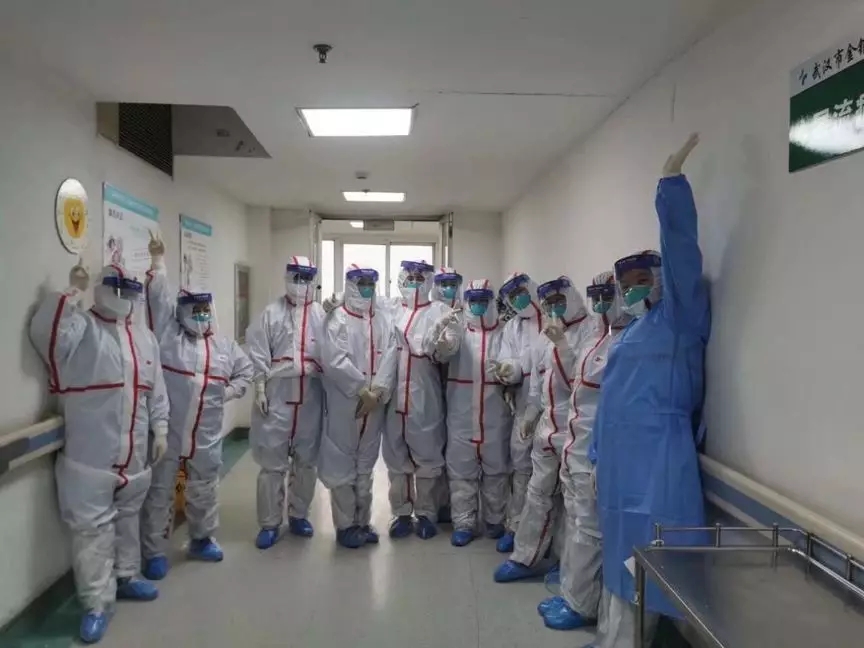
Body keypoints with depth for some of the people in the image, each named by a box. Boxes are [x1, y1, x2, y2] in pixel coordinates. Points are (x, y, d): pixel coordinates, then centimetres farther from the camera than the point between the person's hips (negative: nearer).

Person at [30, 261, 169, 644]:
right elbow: (44, 333, -28)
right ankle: (97, 604, 14)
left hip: (135, 455, 6)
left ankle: (125, 578, 39)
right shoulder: (80, 328, -5)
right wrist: (72, 292, -21)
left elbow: (156, 391, 13)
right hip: (90, 458, -6)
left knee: (127, 520, 21)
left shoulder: (144, 338, 11)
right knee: (93, 529, 2)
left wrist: (160, 430, 10)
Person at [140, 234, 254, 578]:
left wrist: (229, 393, 2)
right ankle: (154, 553, 19)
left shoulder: (224, 345, 7)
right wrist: (157, 261, -13)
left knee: (204, 490, 17)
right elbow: (158, 298, -10)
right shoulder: (168, 334, -3)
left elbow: (245, 371, 17)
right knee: (159, 491, 5)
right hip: (167, 431, -4)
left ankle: (201, 539, 36)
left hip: (206, 435, 4)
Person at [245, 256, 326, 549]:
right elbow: (258, 353, -2)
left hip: (311, 396, 2)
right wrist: (259, 388, -8)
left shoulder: (321, 314, 4)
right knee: (272, 462, 2)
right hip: (278, 394, -2)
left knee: (307, 459, 12)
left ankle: (298, 514, 28)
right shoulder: (272, 313, 1)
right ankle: (269, 523, 14)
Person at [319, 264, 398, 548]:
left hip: (374, 406, 5)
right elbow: (334, 361, -16)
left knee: (366, 465, 14)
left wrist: (378, 392, -14)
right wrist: (362, 390, -16)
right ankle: (345, 525, 17)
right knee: (342, 466, 4)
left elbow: (389, 359, -1)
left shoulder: (384, 321, 10)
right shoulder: (337, 319, -4)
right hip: (344, 405, -4)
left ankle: (362, 522, 26)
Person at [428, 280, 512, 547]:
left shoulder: (504, 333, 3)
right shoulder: (458, 330, 2)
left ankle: (495, 520, 29)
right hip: (461, 415, 0)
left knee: (495, 469, 12)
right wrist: (441, 327, -36)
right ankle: (463, 523, 19)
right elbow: (437, 349, -16)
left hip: (495, 416, 0)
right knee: (461, 470, 7)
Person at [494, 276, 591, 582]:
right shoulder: (551, 333, 16)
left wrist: (560, 343, -22)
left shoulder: (588, 331, -11)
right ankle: (524, 558, 30)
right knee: (538, 492, 17)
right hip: (547, 425, 9)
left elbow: (578, 377, -20)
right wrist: (529, 415, 18)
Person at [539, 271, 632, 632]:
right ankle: (570, 593, 32)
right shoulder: (599, 338, 13)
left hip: (596, 452, -9)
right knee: (575, 524, 18)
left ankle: (581, 605, 18)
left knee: (589, 530, 3)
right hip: (575, 448, 9)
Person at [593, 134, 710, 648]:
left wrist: (672, 178, -18)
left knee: (642, 551, -2)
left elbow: (680, 246, -17)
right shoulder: (638, 329, 18)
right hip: (623, 454, 9)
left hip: (653, 456, -9)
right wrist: (602, 459, 21)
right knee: (621, 547, 16)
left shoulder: (679, 317, -5)